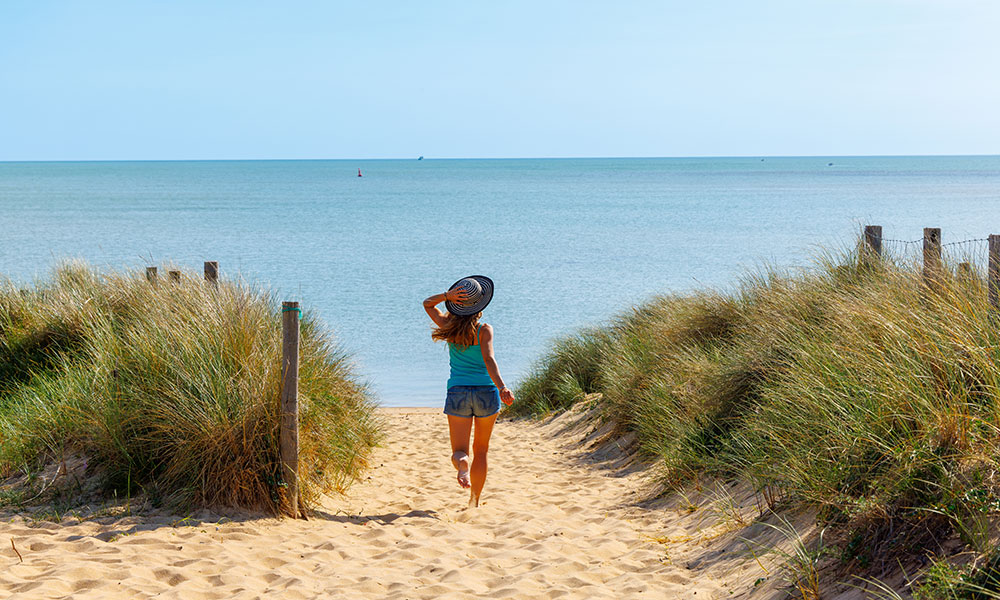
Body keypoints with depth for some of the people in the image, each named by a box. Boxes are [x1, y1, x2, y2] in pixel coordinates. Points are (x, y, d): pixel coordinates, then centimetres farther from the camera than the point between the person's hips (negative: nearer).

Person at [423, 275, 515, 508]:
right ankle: (474, 501, 20)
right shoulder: (484, 330, -10)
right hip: (486, 392, -1)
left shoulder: (449, 326, 0)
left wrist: (447, 295, -3)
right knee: (481, 449, 17)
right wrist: (502, 388, -32)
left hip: (457, 391, 1)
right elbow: (489, 360, -23)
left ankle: (462, 462, -33)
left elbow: (427, 304, 16)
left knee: (459, 451, 3)